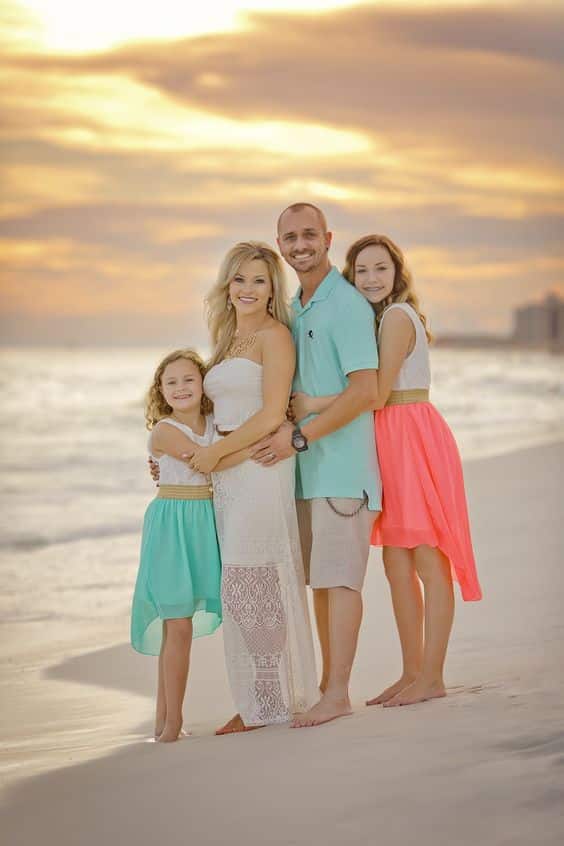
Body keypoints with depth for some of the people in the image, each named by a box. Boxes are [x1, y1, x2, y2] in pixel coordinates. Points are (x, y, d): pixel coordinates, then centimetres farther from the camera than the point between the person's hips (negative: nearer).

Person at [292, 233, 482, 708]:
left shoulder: (397, 317, -11)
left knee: (427, 562, -5)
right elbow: (376, 395, 12)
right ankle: (412, 673, 18)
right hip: (389, 443, 10)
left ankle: (431, 678, -1)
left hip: (415, 439, -10)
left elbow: (376, 394, -17)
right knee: (397, 566, 11)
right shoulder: (378, 317, 18)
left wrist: (314, 405, -13)